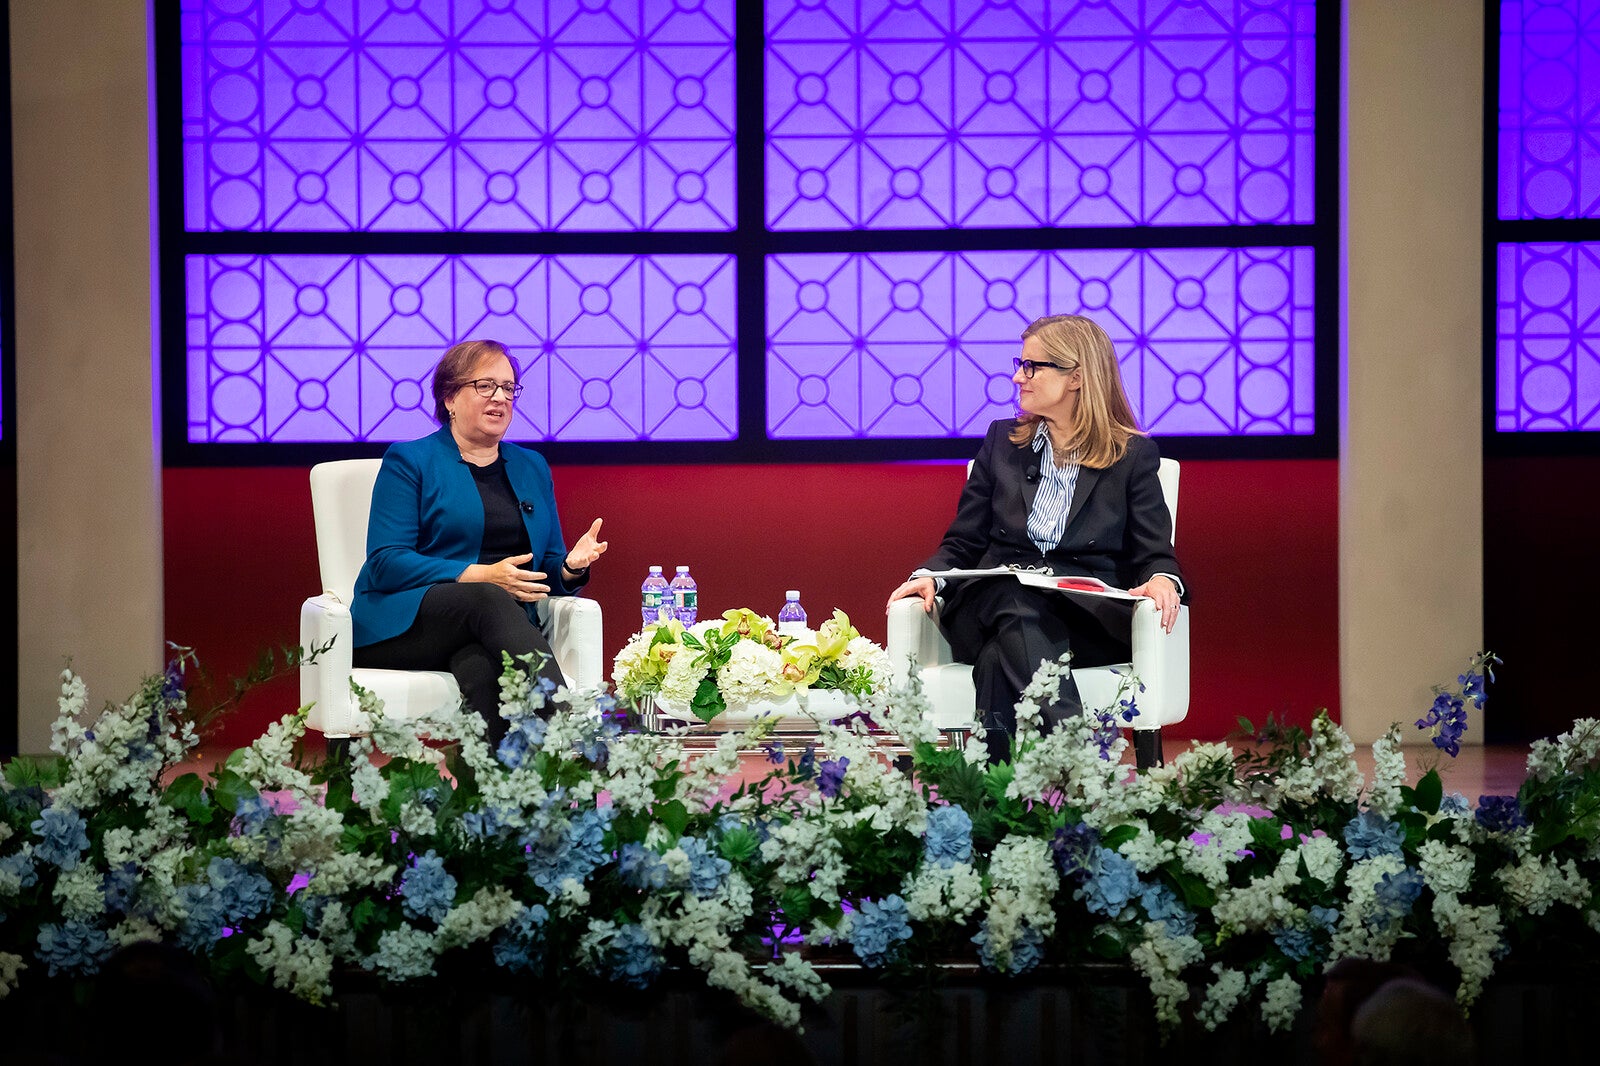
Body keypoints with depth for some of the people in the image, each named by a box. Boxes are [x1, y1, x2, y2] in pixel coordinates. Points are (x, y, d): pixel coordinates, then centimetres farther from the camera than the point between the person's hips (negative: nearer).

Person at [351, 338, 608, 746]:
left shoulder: (532, 467, 23)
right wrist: (482, 575, -17)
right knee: (489, 600, -37)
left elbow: (547, 571, 23)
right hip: (405, 627, -3)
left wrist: (571, 567, -4)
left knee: (482, 668, -36)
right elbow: (386, 563, -6)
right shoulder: (409, 461, 7)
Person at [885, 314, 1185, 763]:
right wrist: (930, 575, -4)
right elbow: (963, 542, 19)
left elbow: (1154, 553, 8)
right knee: (1017, 607, -39)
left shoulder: (1134, 455, 13)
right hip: (994, 603, 2)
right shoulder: (1002, 441, 21)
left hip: (1089, 617, -2)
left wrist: (1162, 581, -18)